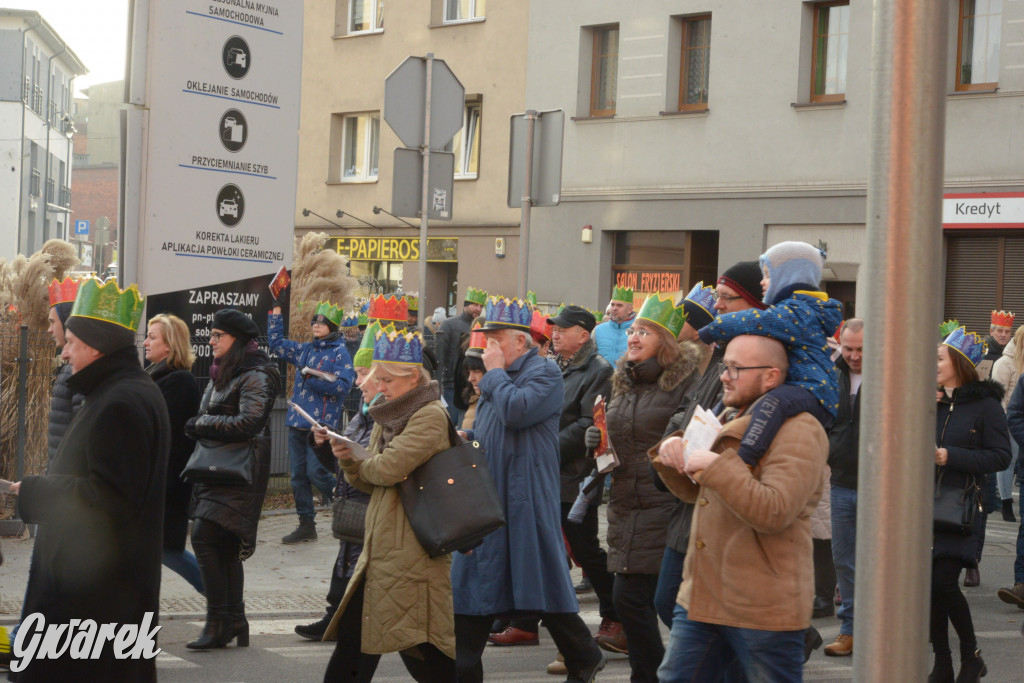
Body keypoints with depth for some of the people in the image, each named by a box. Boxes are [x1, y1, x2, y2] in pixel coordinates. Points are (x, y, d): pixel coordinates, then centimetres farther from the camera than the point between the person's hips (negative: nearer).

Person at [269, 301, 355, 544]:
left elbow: (342, 385, -15)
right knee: (298, 476, 7)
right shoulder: (305, 350, 16)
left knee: (316, 472, -13)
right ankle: (306, 525, 15)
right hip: (298, 423, 7)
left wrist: (312, 376, -16)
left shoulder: (340, 353, -4)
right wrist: (276, 311, 22)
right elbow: (277, 343, 26)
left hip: (322, 424, -7)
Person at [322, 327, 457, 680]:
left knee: (416, 642, -5)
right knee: (352, 635, 12)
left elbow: (388, 468, -23)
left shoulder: (430, 416, -13)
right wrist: (349, 461, -3)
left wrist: (362, 465, -1)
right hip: (380, 546, 9)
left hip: (412, 549, -9)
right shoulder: (388, 417, 15)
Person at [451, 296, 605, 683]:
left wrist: (495, 372, -13)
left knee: (541, 587, -2)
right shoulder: (499, 378, 18)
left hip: (524, 502, -8)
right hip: (486, 499, 8)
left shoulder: (544, 373, -9)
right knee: (471, 585, 7)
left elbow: (516, 412, -26)